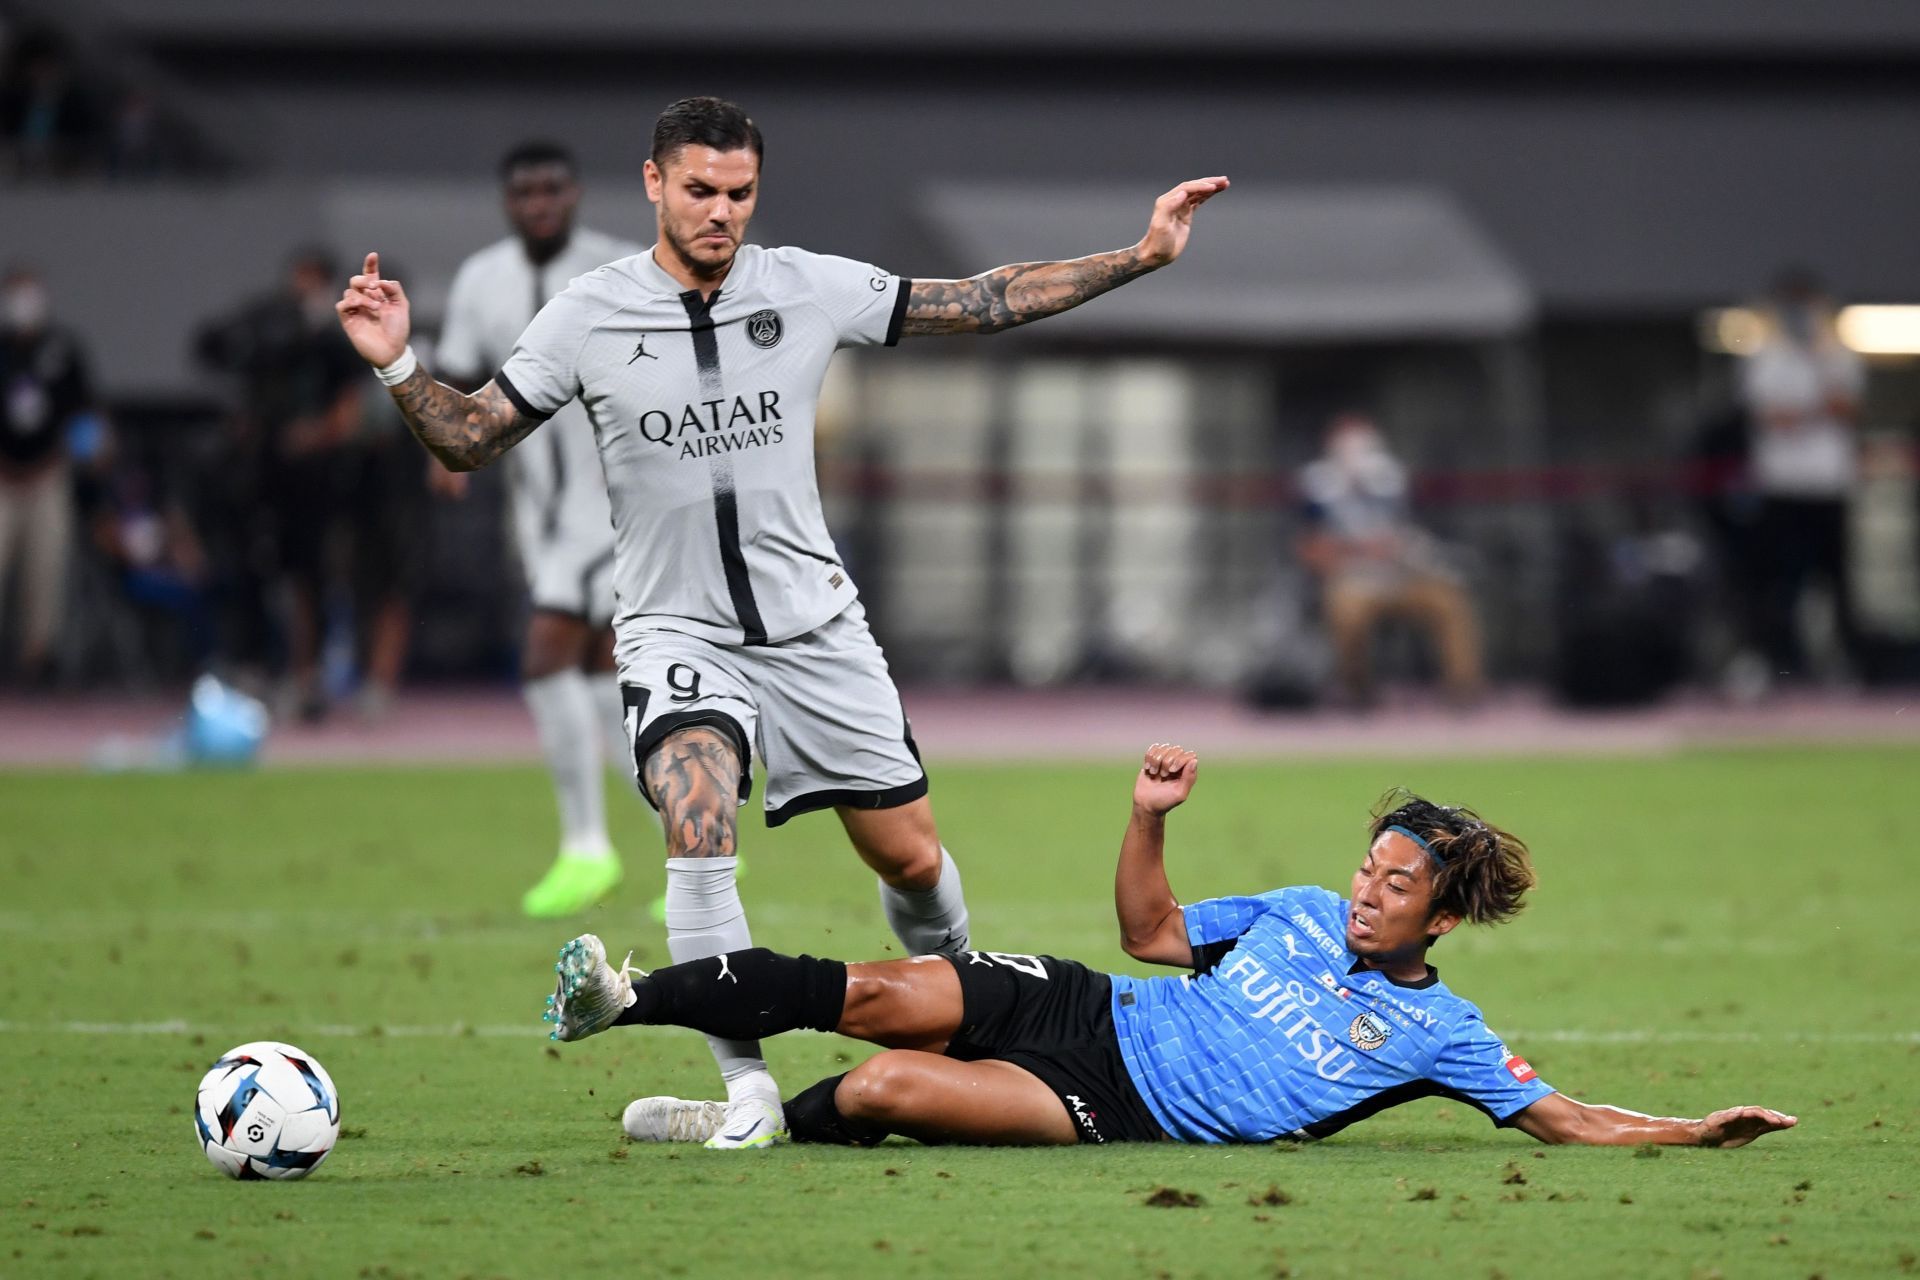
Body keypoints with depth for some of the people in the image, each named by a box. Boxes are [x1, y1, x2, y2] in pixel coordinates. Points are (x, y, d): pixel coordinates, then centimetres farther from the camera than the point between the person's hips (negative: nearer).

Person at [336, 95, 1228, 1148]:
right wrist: (399, 368, -19)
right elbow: (469, 440, -1)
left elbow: (982, 303, 4)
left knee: (912, 861, 6)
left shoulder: (812, 288, -2)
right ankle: (748, 1087, -22)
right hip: (677, 629, -2)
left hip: (816, 624, 2)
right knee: (697, 826, -28)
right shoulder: (588, 316, -6)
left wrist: (1142, 256, 1)